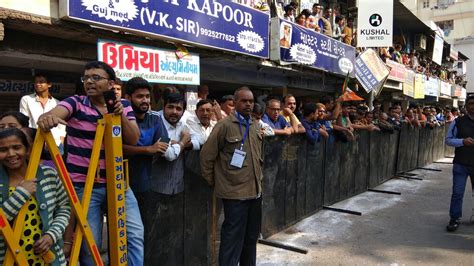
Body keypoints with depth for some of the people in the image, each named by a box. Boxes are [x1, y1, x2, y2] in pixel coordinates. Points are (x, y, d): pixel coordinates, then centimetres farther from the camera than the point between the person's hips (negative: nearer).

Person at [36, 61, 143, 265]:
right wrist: (47, 117, -47)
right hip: (83, 186, -2)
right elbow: (56, 112, -24)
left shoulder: (123, 105, 6)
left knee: (135, 234, 1)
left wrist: (121, 115, -17)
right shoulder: (76, 103, -3)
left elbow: (133, 140, -2)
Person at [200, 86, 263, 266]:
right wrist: (212, 182, -3)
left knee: (251, 237, 19)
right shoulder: (225, 125, -12)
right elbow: (206, 156, -11)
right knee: (233, 239, 1)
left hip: (255, 191, 7)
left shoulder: (255, 126, 10)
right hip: (235, 192, -7)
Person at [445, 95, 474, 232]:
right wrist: (463, 141, -17)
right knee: (457, 193, 2)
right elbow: (448, 140, 0)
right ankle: (455, 219, 14)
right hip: (461, 164, -2)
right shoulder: (458, 122, -2)